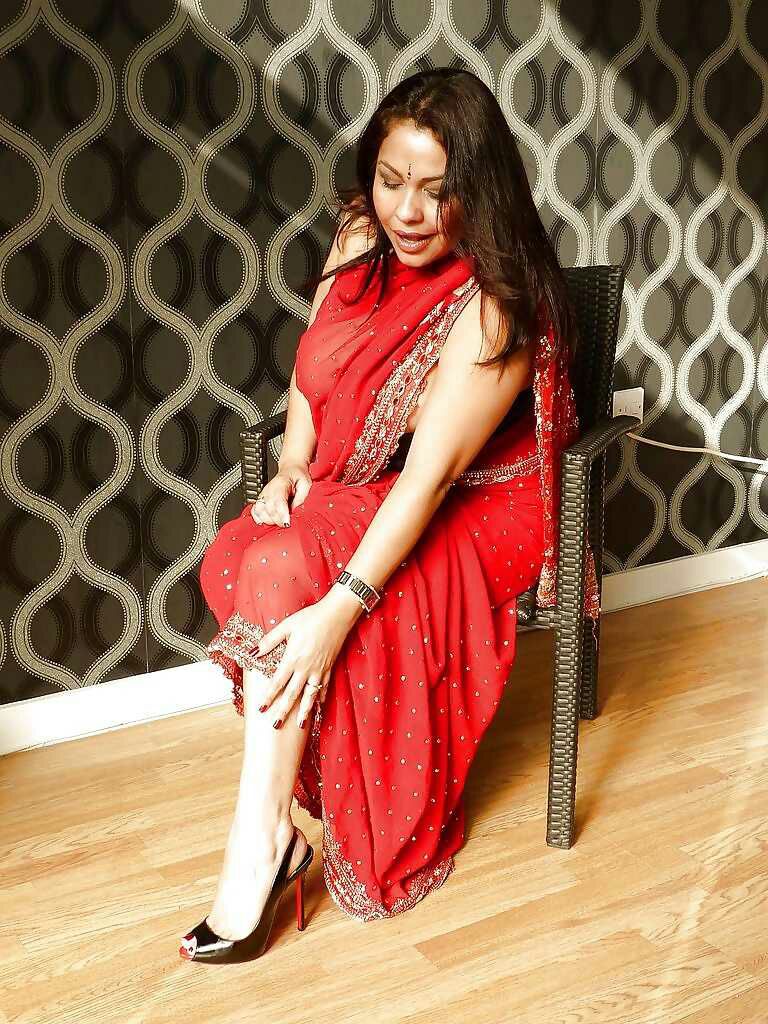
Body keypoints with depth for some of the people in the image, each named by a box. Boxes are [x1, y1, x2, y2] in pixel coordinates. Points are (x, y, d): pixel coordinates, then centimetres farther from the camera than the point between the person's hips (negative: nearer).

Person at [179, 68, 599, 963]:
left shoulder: (494, 307, -23)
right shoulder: (360, 238, -2)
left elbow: (430, 476, -30)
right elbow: (314, 371, 9)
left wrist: (338, 609, -36)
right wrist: (291, 466, -9)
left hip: (472, 517, -7)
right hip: (351, 493, 7)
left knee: (286, 567, -30)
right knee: (231, 558, -20)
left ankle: (260, 848, -20)